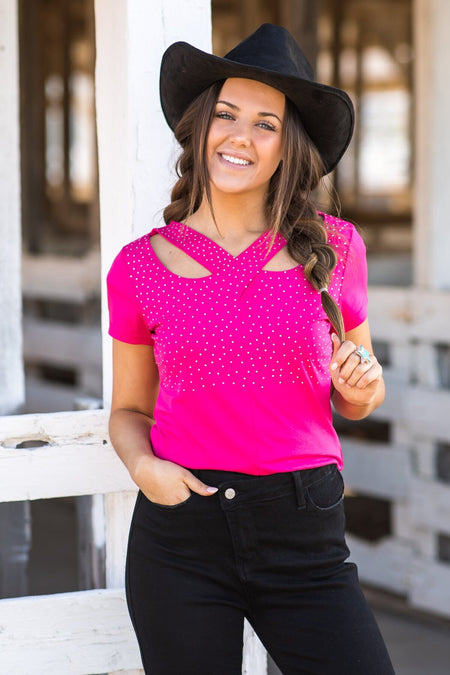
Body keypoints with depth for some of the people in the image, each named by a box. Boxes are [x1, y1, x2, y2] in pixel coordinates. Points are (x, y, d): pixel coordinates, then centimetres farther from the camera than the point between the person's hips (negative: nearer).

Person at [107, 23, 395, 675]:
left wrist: (364, 383, -8)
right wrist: (143, 464, -8)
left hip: (304, 540, 0)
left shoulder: (333, 248, 3)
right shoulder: (140, 266, 2)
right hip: (180, 535, 0)